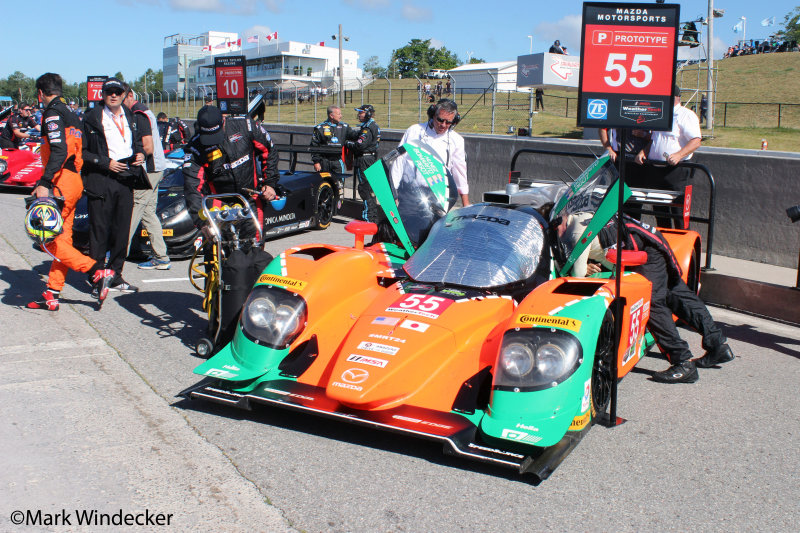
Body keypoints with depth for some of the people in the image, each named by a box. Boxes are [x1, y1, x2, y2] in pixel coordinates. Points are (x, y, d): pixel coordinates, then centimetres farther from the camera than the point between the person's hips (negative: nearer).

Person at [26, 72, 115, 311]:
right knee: (62, 237, 9)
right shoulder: (71, 114, 19)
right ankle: (52, 294, 14)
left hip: (62, 183, -9)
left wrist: (44, 183, -24)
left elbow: (59, 151, -21)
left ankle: (97, 271, -13)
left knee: (48, 238, -6)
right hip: (74, 182, 9)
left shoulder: (53, 112, -9)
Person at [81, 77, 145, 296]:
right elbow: (83, 151, -5)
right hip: (101, 180, -5)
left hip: (125, 179, 5)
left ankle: (115, 277, 19)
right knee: (99, 230, -3)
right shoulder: (92, 117, -2)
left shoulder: (130, 116, 14)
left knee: (122, 229, 9)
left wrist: (140, 154, 5)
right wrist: (106, 163, -15)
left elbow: (137, 141, 26)